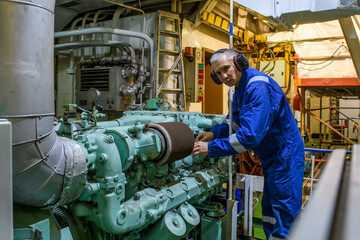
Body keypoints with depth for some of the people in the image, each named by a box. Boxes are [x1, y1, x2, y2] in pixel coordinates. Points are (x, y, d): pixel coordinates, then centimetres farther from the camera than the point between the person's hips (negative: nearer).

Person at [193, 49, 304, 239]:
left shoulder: (258, 87, -25)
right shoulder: (240, 87, 7)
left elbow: (250, 136, -32)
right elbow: (235, 119, 20)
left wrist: (211, 148, -25)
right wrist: (214, 132, 1)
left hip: (284, 157, -10)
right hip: (271, 157, 10)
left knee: (283, 219, 0)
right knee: (269, 217, 20)